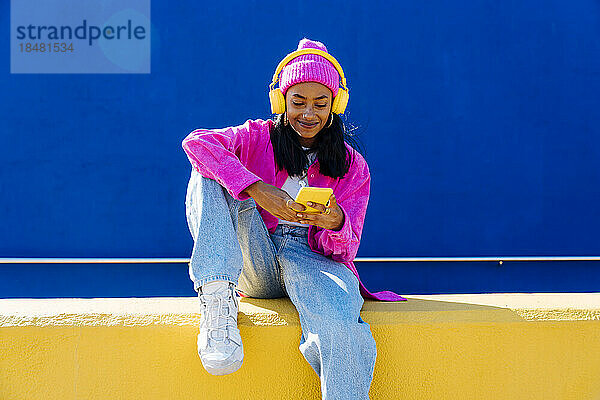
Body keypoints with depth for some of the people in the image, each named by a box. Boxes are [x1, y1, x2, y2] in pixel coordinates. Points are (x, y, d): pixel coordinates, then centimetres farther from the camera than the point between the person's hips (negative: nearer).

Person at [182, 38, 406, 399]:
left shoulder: (352, 166, 11)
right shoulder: (259, 138, 9)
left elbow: (344, 249, 2)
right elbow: (196, 141, -13)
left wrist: (334, 221, -24)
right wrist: (258, 191, -26)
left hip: (313, 258, -1)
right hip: (256, 265, 2)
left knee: (339, 324, -39)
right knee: (210, 172, -19)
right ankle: (219, 298, -34)